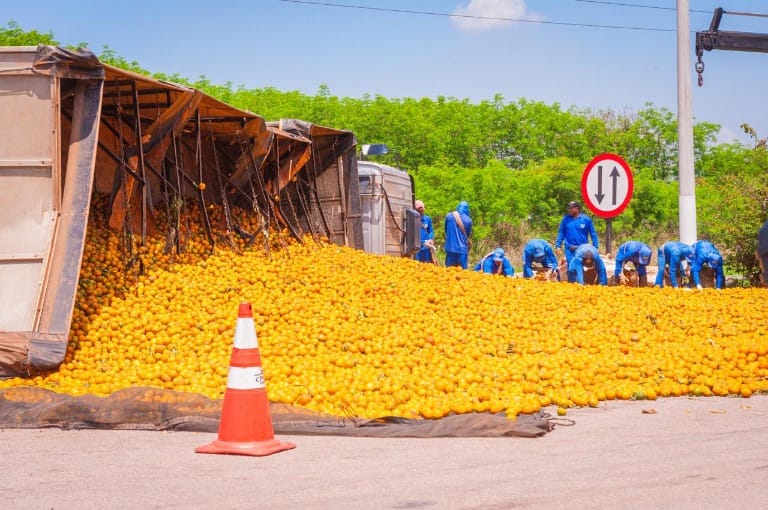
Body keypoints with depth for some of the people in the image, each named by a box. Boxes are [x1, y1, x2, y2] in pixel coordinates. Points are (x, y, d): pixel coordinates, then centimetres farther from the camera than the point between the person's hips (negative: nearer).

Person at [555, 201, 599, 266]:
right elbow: (561, 233, 4)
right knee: (571, 267, 1)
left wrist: (595, 248, -4)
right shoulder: (565, 219, 1)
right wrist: (558, 245, -3)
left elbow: (593, 234, 0)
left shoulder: (586, 219, -3)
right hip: (569, 250, 1)